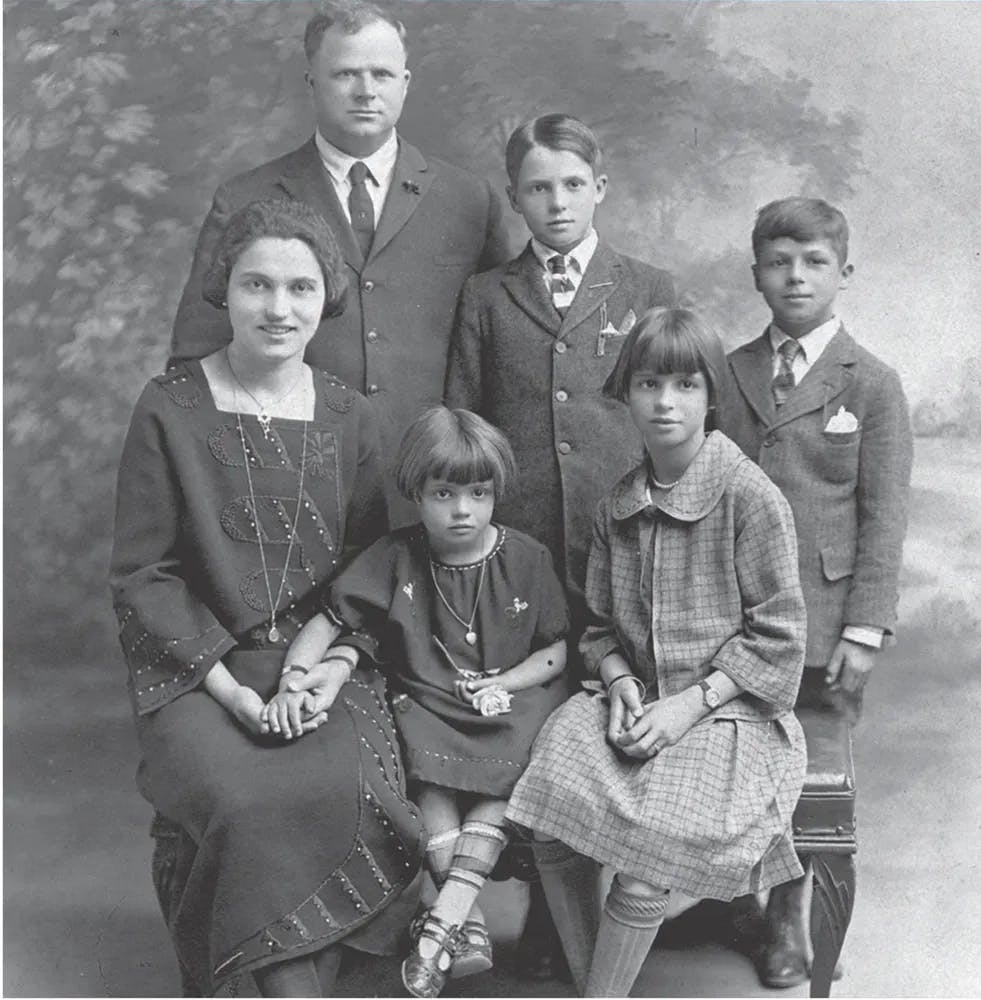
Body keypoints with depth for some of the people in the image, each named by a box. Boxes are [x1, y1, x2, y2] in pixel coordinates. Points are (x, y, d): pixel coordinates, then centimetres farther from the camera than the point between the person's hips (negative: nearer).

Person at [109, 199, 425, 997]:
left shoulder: (348, 417, 9)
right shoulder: (171, 410, 0)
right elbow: (141, 574, -1)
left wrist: (332, 669, -7)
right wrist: (229, 685, -11)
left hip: (325, 669, 2)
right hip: (196, 675, -2)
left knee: (345, 792, -27)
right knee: (249, 802, -30)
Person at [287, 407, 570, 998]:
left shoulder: (526, 558, 1)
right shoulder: (398, 557, -1)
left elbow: (558, 648, 5)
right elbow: (328, 619, -1)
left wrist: (505, 683, -11)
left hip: (510, 700, 0)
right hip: (428, 704, 0)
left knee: (503, 782, -27)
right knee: (433, 782, -28)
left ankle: (442, 921, -28)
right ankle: (470, 926, -24)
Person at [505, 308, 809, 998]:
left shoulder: (750, 496, -8)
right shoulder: (618, 506, 9)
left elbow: (777, 637, -8)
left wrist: (689, 704, -14)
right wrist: (620, 683, -5)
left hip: (727, 708, -4)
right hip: (638, 702, 5)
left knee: (648, 846, -25)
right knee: (552, 831, -17)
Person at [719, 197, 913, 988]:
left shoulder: (873, 386, 0)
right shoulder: (728, 375, 8)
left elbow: (884, 519, -3)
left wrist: (864, 629, -8)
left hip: (821, 621, -2)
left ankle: (789, 915, 26)